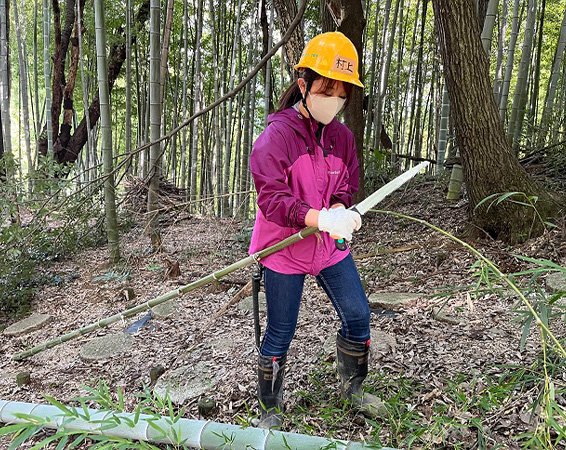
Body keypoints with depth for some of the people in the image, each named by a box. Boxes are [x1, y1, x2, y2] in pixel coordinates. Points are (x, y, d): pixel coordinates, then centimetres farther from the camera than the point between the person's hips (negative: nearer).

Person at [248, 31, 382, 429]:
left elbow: (347, 188, 5)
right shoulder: (276, 135, -17)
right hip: (284, 248, -5)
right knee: (280, 334, 4)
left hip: (330, 244, 6)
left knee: (358, 315, 10)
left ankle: (352, 387, 37)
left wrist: (339, 211, -20)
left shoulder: (342, 136, 3)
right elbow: (271, 198, -24)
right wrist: (320, 218, -40)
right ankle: (270, 410, 28)